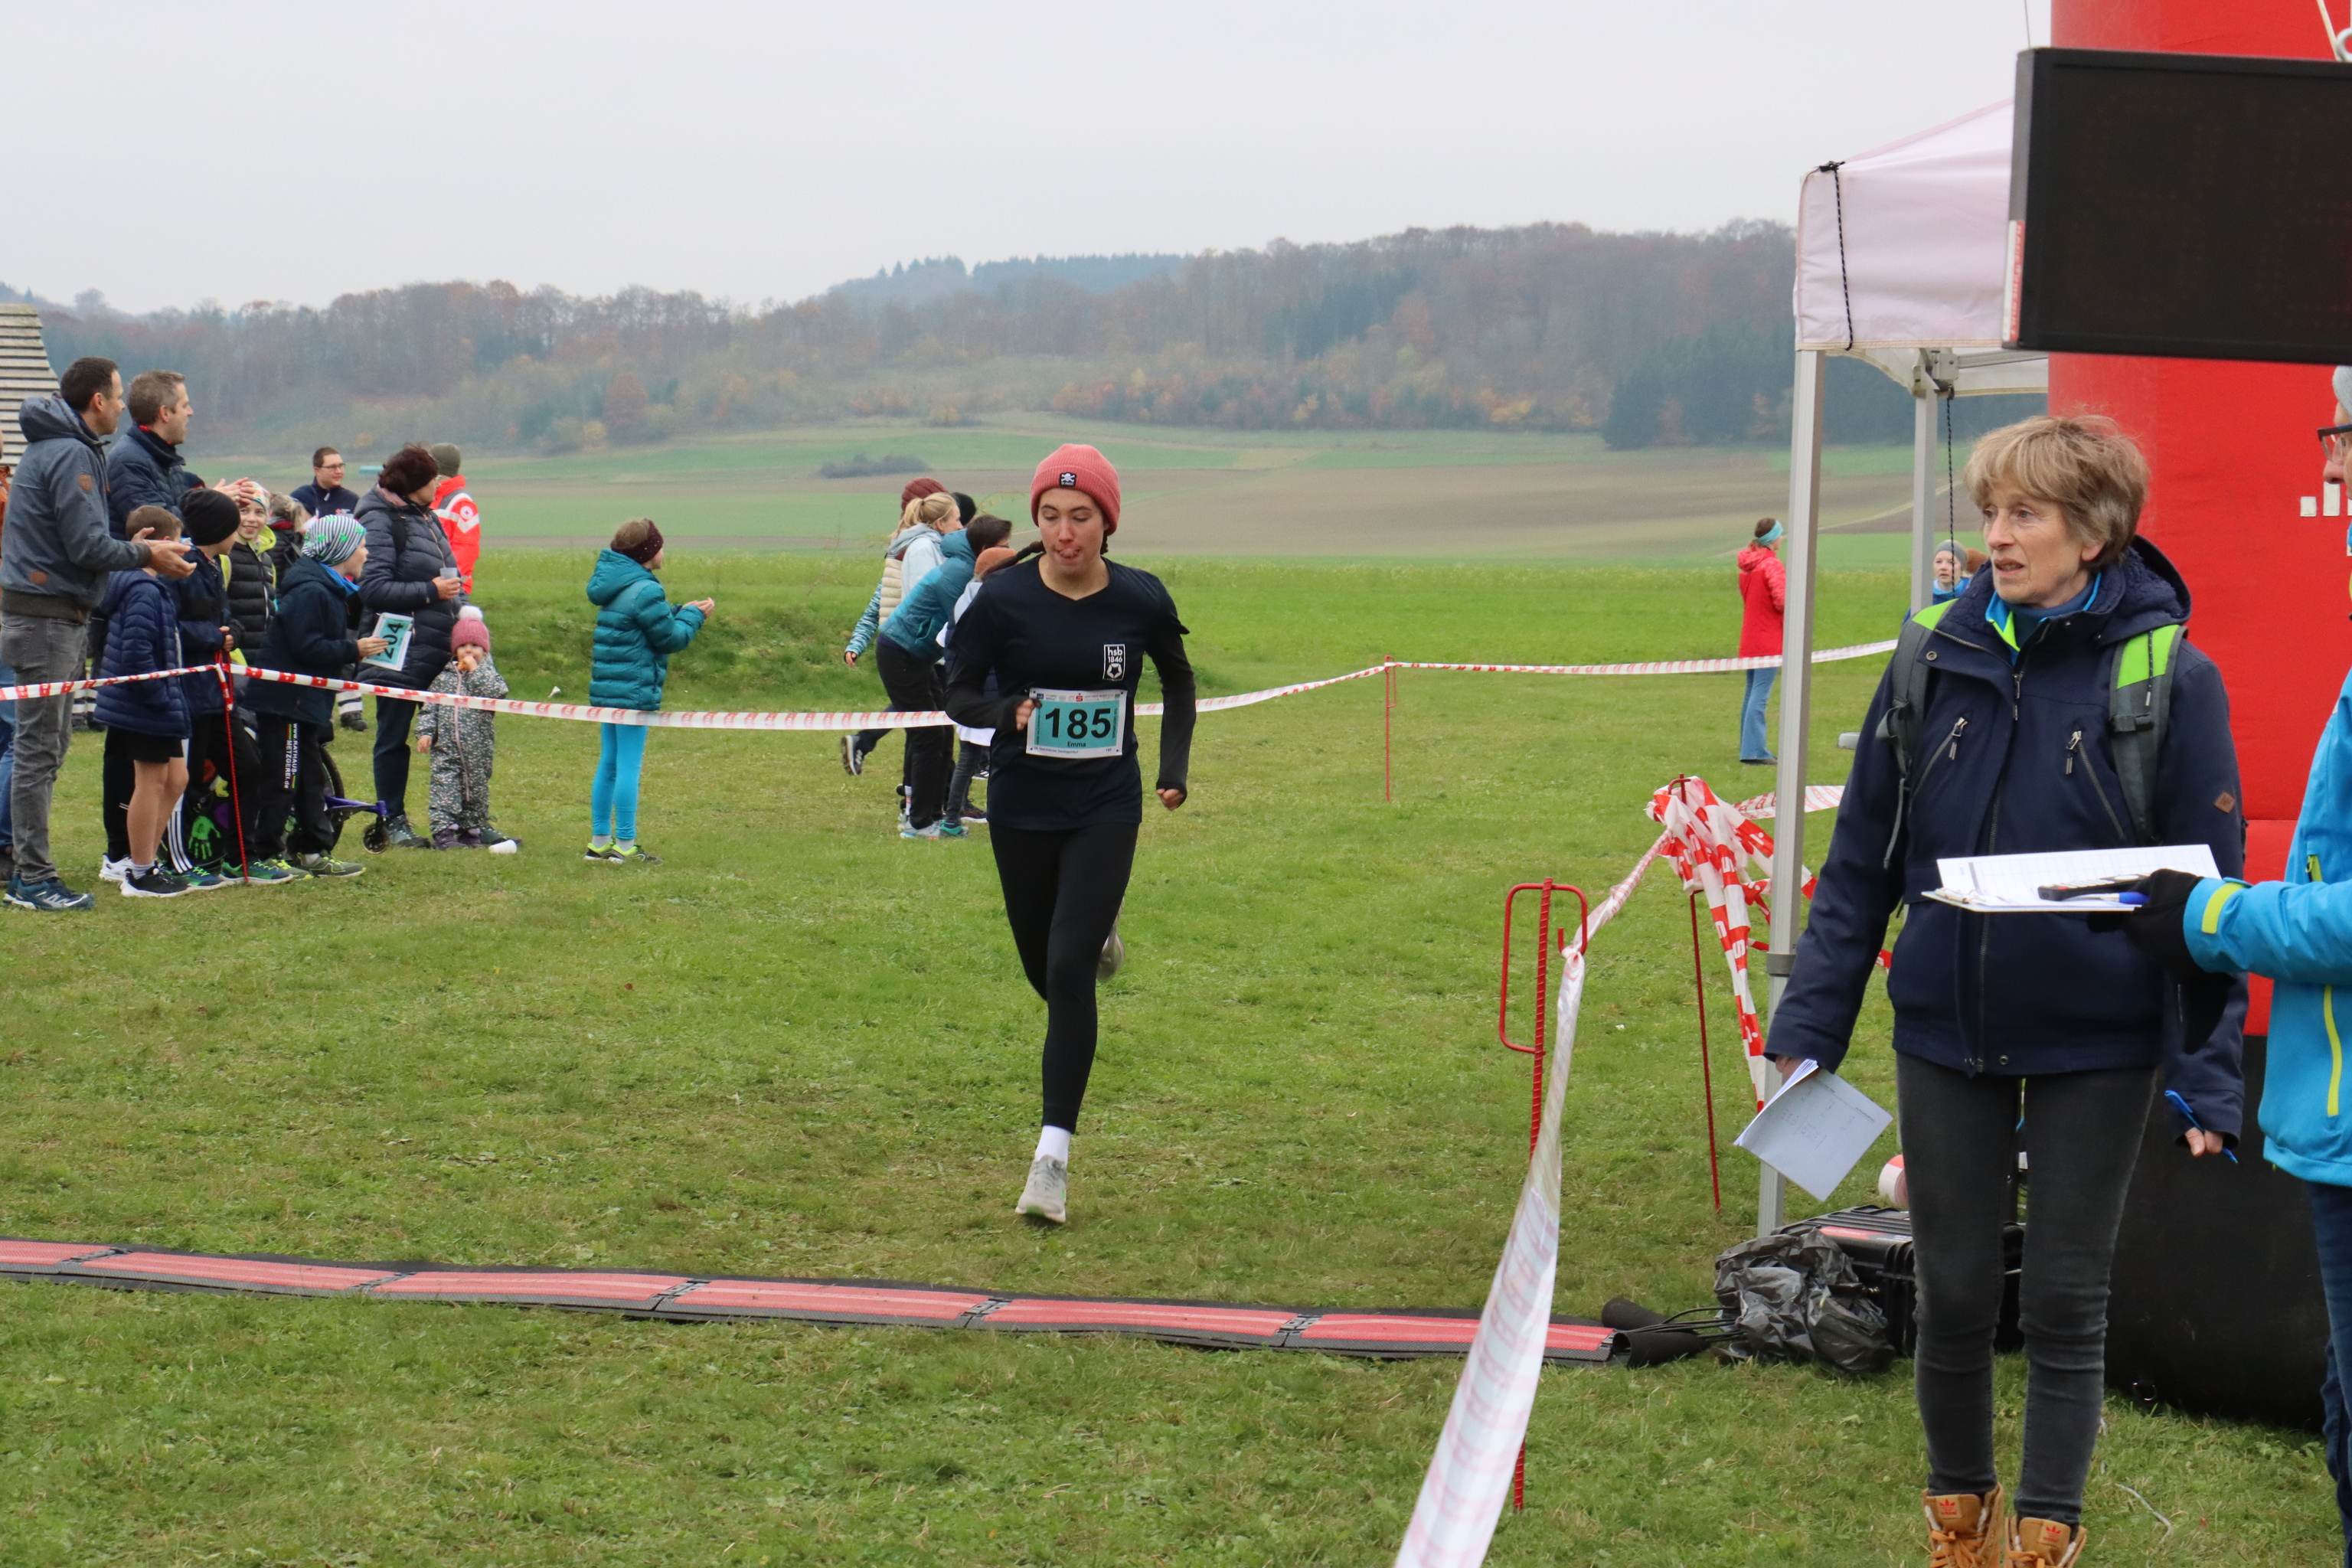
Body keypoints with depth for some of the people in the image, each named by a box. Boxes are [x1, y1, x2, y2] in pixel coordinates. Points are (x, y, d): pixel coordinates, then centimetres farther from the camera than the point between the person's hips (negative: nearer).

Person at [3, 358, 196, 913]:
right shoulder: (72, 455, -15)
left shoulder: (49, 449, 18)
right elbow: (86, 547, -19)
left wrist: (131, 545, 15)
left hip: (55, 617, 11)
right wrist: (144, 555, -7)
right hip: (47, 618, -11)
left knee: (48, 743, 15)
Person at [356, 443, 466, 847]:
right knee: (394, 737, 2)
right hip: (402, 651, -8)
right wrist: (431, 591, -19)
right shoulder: (379, 521, -12)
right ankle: (393, 820, 11)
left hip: (440, 646, 8)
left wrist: (456, 593, 12)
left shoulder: (426, 517, 14)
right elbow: (373, 589, -20)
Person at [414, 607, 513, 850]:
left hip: (478, 747, 0)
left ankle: (471, 828, 18)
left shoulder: (488, 674, 6)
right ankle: (443, 831, -8)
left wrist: (475, 669, -11)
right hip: (446, 747, 0)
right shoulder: (444, 677, 10)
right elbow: (430, 707, 10)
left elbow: (497, 691, -16)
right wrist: (425, 731, -3)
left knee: (476, 786, 7)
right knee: (444, 785, -7)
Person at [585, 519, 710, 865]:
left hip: (606, 687, 10)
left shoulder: (616, 586, 14)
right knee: (629, 767, -5)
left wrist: (682, 612, 17)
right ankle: (625, 847, -2)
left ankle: (600, 842, 17)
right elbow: (670, 639, -10)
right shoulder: (645, 591, -16)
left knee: (608, 765, 13)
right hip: (635, 690, -10)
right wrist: (693, 615, 4)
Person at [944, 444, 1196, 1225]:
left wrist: (1174, 765, 5)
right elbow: (959, 693, -5)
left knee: (1068, 971, -12)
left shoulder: (1141, 600, -8)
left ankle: (1052, 1158, -10)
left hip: (1106, 809, -1)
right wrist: (1007, 712, -26)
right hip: (1022, 809, 1)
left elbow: (1177, 680, 12)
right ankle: (1096, 937, 55)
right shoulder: (1002, 599, -12)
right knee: (1044, 972, 15)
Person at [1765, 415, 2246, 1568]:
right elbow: (1862, 860, 6)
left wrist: (2208, 1074, -7)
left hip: (2096, 1047, -2)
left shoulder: (2169, 678, -9)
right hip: (1946, 1032, 3)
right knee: (1954, 1296, 11)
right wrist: (1808, 1023, 4)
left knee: (2064, 1302, 7)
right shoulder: (1935, 656, -1)